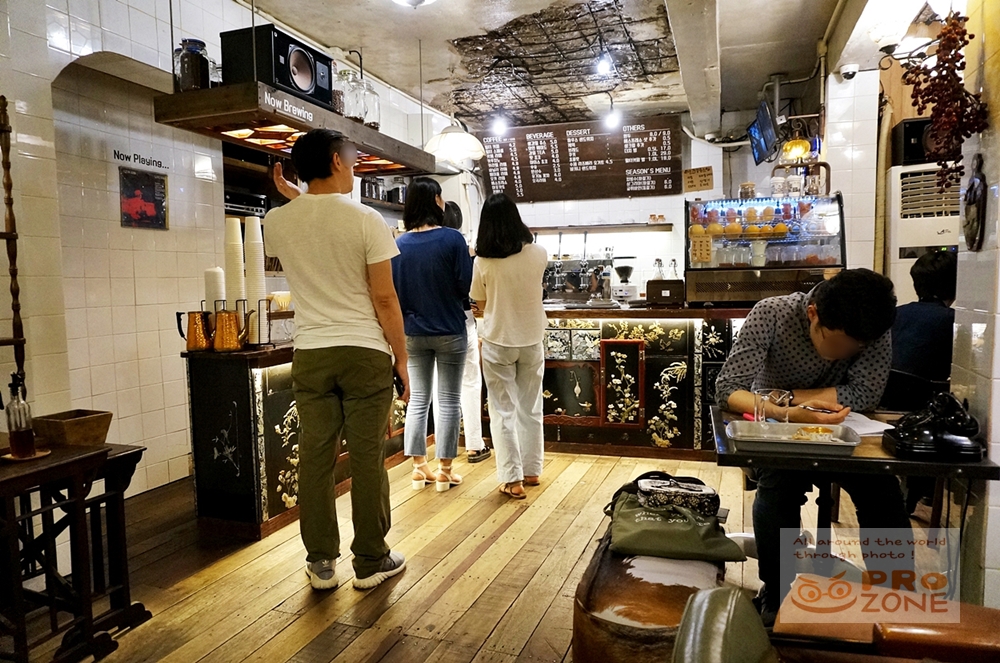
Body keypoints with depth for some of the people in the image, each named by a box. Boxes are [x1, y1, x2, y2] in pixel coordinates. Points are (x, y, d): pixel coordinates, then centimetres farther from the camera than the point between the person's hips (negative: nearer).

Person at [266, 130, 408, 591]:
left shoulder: (277, 222, 3)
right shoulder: (365, 220, -8)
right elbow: (384, 299, -9)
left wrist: (295, 199, 27)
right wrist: (401, 358, -1)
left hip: (310, 355, 4)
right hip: (365, 352, -3)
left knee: (315, 457, 9)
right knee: (367, 458, 4)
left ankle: (321, 562, 20)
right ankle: (370, 561, 17)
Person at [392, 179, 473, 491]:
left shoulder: (399, 245, -2)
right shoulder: (452, 239, -13)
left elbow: (393, 291, 3)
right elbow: (466, 286, -11)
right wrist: (470, 258, 6)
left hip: (413, 334, 3)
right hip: (449, 332, -3)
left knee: (418, 400, 13)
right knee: (448, 401, 6)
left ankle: (419, 468, 20)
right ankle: (444, 471, 14)